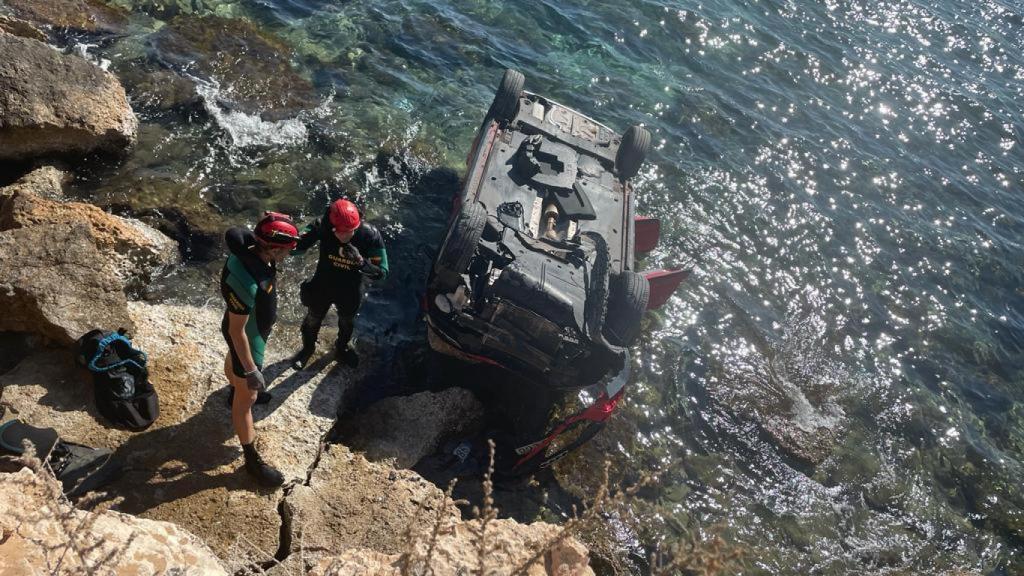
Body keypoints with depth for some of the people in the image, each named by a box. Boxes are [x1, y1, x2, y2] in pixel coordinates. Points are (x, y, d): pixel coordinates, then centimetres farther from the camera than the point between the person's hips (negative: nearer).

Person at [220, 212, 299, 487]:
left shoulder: (252, 251, -18)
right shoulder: (245, 282, -44)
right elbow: (237, 330, -33)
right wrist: (251, 371, -23)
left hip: (252, 327, 9)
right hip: (246, 339, -8)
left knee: (233, 362, 37)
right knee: (247, 399, 9)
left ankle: (236, 394, 68)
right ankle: (252, 459, 26)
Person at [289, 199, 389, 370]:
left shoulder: (370, 235, -34)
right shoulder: (322, 225, -32)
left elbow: (381, 273, -30)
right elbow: (299, 245, -29)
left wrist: (361, 262, -48)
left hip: (350, 292, 0)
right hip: (322, 286, 0)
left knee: (347, 322, 30)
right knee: (313, 319, 27)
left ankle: (342, 348, 64)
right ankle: (308, 347, 61)